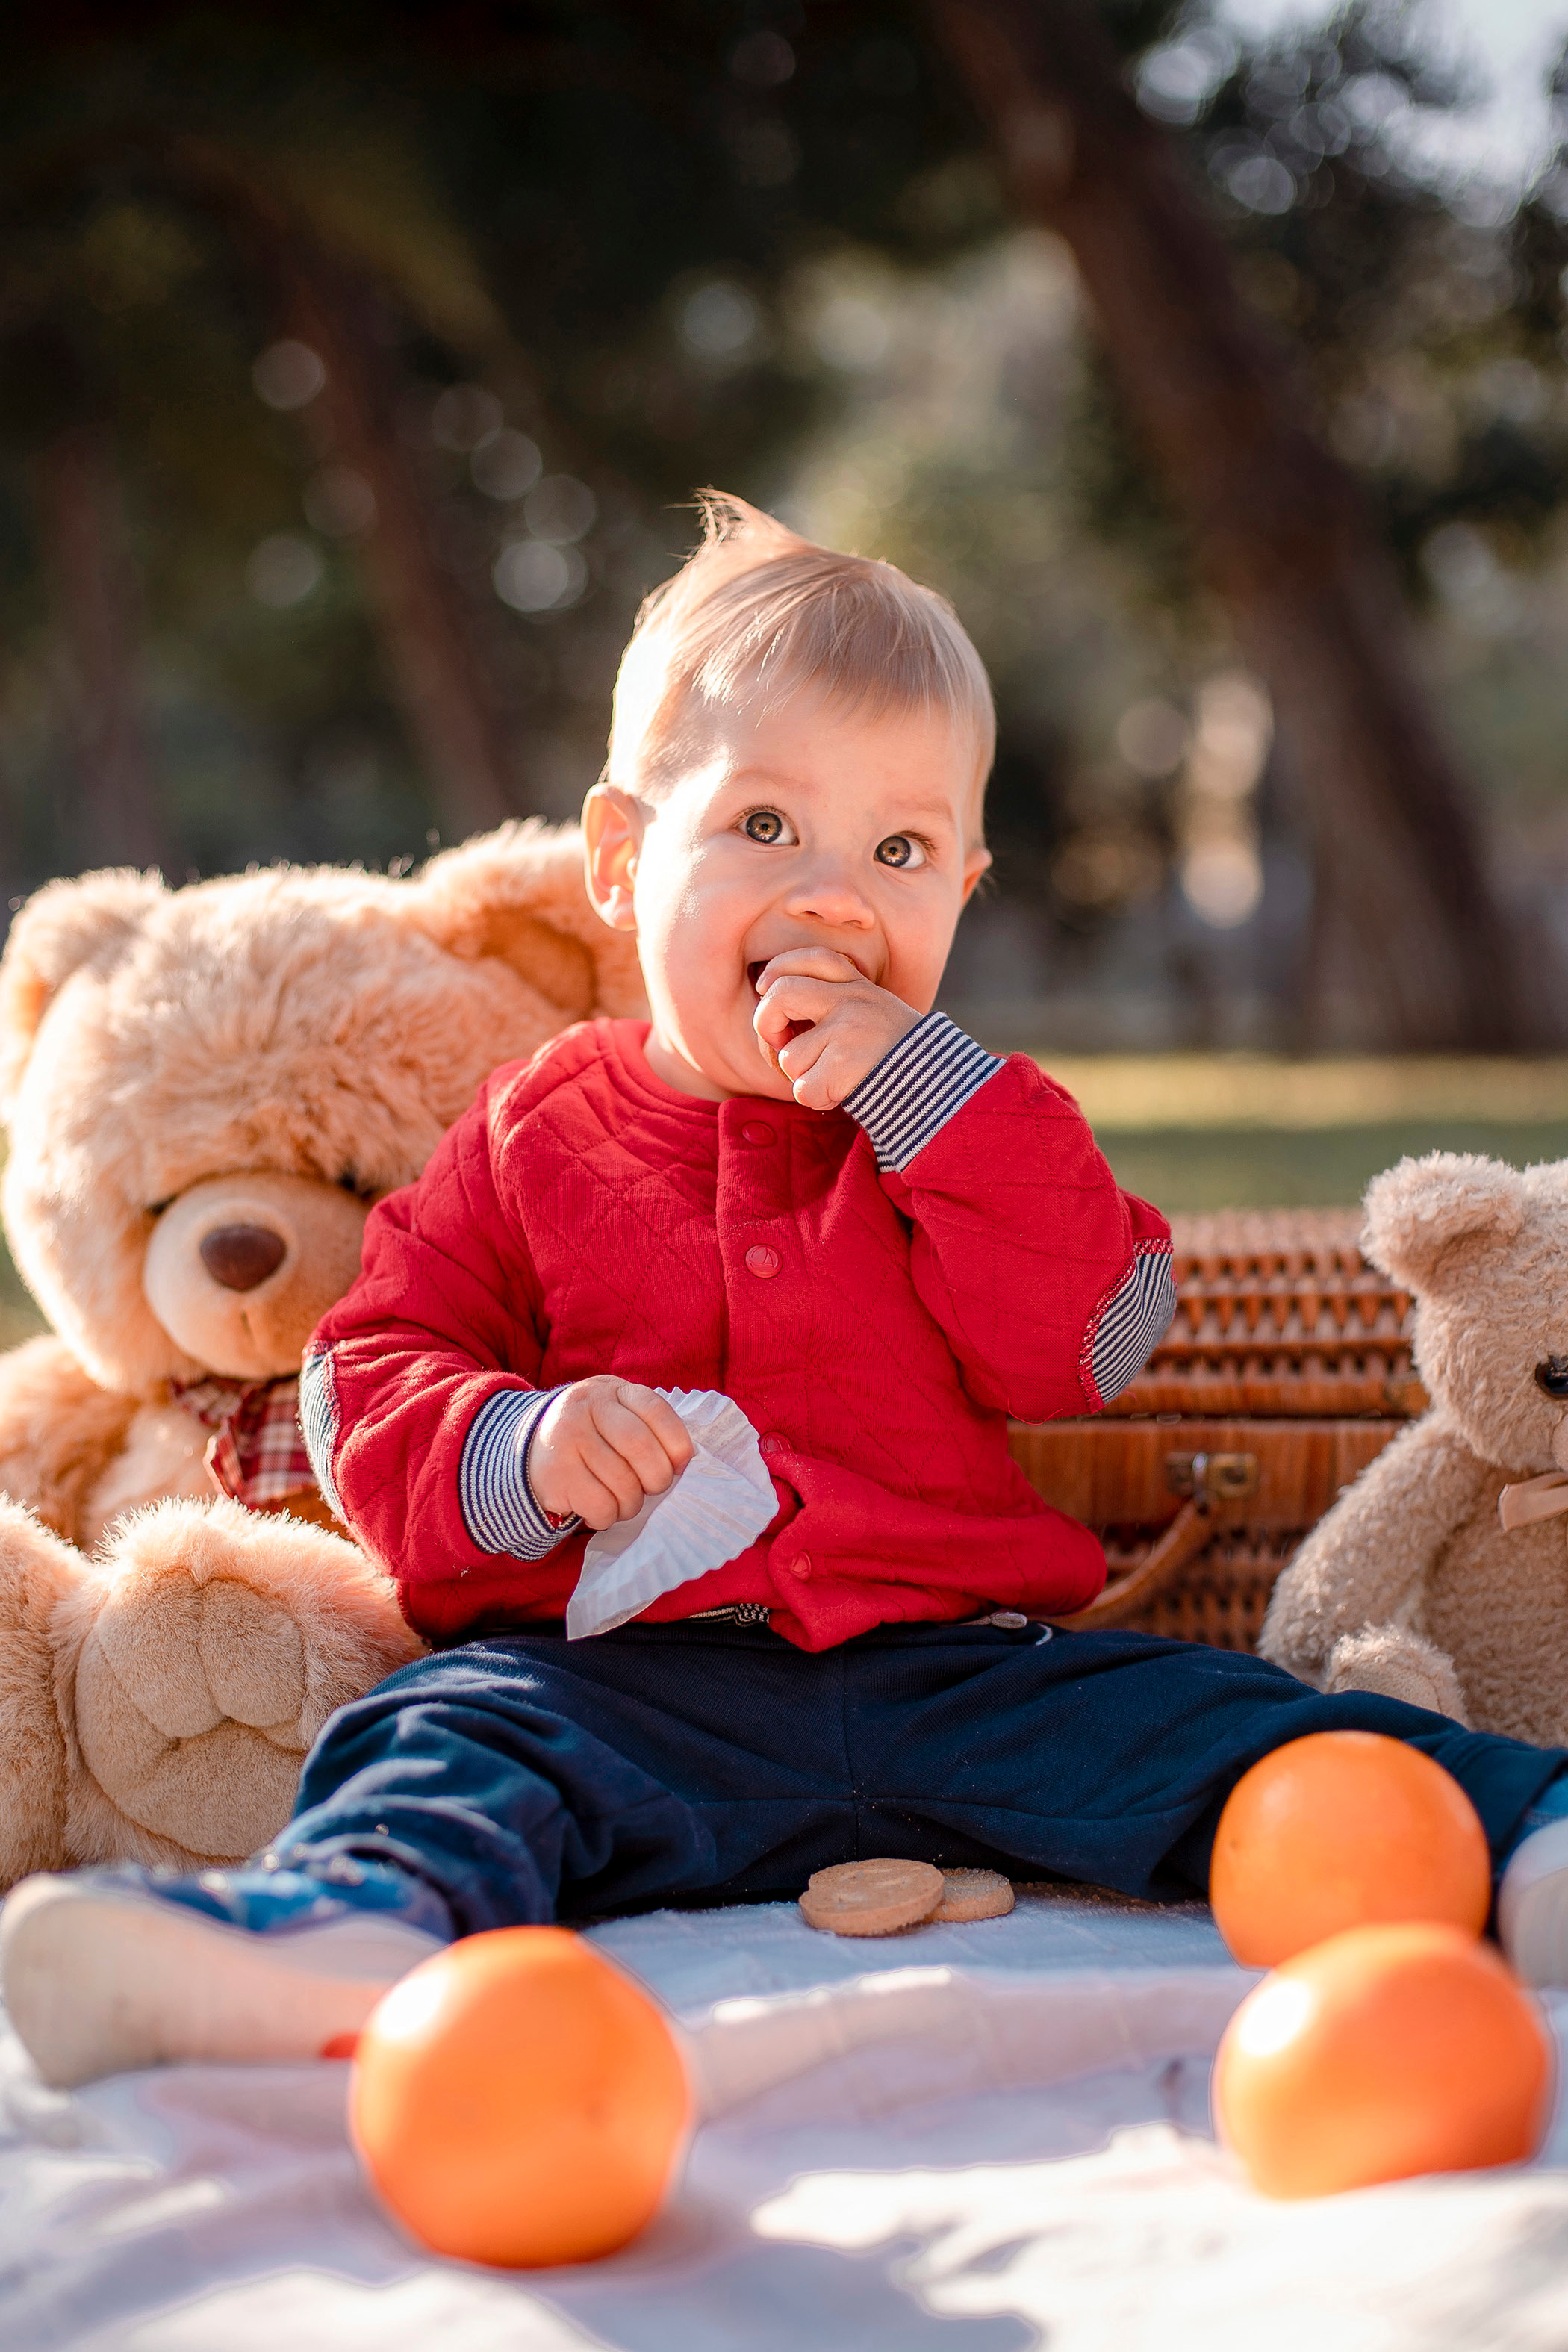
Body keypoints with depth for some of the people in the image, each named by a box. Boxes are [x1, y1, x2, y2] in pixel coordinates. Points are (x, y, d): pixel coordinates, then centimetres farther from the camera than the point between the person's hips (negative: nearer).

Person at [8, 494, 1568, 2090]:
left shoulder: (968, 1122, 17)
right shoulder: (533, 1138, 13)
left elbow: (1079, 1350, 0)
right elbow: (375, 1385, 7)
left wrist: (920, 1087, -7)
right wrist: (523, 1451, -16)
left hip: (949, 1671, 2)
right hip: (627, 1683, -1)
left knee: (1189, 1719, -22)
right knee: (455, 1742, -30)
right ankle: (341, 1932, -58)